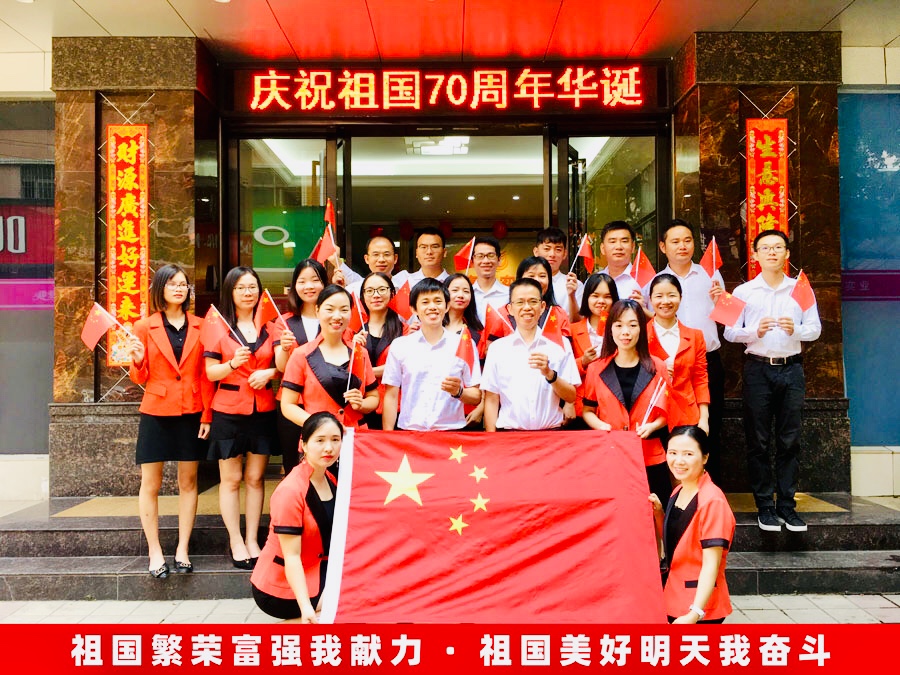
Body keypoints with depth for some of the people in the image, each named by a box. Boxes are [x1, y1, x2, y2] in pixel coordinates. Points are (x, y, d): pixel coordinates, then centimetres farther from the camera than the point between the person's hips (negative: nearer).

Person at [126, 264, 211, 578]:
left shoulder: (199, 326, 5)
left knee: (188, 482, 7)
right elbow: (140, 378, 4)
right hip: (156, 413, -1)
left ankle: (182, 550, 16)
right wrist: (137, 360, -18)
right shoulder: (145, 327, 2)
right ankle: (154, 552, 13)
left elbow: (206, 375, 4)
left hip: (191, 413, 1)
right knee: (150, 484, 2)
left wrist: (207, 415, -2)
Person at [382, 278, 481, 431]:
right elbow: (391, 396, 9)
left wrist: (458, 391, -10)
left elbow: (476, 397, 8)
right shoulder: (400, 346, 8)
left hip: (452, 430, 0)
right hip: (409, 430, 1)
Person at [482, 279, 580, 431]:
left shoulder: (560, 345, 9)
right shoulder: (498, 348, 7)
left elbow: (571, 397, 7)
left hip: (551, 433, 1)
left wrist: (550, 374, -8)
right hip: (509, 433, -1)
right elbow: (491, 400, 7)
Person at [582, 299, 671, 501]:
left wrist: (651, 427, -10)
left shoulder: (657, 368, 3)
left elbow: (666, 412, 8)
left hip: (650, 460, 0)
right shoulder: (596, 369, 3)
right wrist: (600, 425, -9)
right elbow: (587, 410, 10)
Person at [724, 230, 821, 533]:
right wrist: (755, 332, -16)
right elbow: (729, 332, 1)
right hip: (758, 368, -1)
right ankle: (765, 506, 11)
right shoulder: (744, 291, 5)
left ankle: (787, 505, 13)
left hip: (791, 368, 1)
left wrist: (795, 329, -16)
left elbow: (815, 329, 5)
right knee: (758, 441, 2)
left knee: (790, 440, 4)